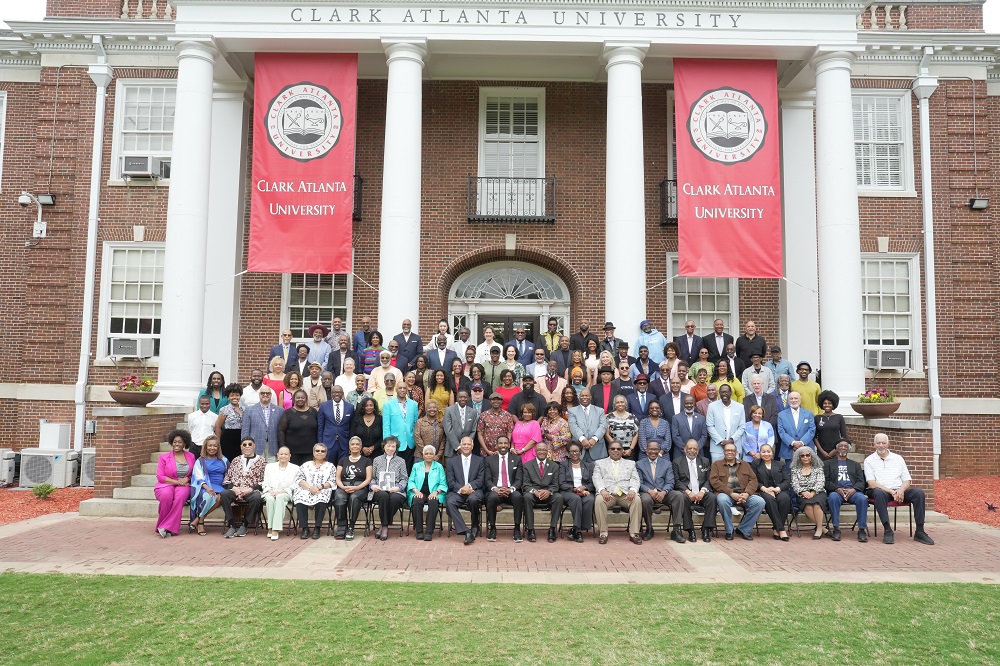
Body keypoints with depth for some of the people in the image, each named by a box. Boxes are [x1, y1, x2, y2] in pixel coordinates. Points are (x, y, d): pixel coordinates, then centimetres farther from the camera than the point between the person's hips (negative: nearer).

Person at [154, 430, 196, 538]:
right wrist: (177, 482, -10)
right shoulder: (164, 457, 7)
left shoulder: (191, 456, 14)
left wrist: (187, 479, -4)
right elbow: (160, 476, 0)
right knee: (166, 495, -38)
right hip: (166, 485, -1)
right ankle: (170, 528, -24)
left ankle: (166, 527, -31)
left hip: (184, 486, 1)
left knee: (181, 495, -36)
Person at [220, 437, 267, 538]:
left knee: (256, 497, -37)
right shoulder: (235, 460, 22)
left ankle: (245, 525, -16)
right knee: (224, 494, -30)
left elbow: (264, 481, 0)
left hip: (252, 491, -3)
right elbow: (227, 479, 16)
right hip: (235, 490, 3)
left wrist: (250, 489, -13)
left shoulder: (261, 461, 10)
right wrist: (234, 488, -5)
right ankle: (232, 525, -21)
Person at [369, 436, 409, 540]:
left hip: (395, 491, 0)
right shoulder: (377, 460, 20)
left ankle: (384, 527, -22)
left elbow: (404, 479, 10)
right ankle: (385, 526, -26)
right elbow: (372, 478, 15)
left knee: (395, 498, -37)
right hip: (379, 491, 0)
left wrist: (398, 488, -10)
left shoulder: (401, 461, 17)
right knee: (384, 496, -37)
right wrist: (373, 486, -7)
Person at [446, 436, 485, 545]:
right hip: (457, 491, 1)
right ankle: (466, 531, -35)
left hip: (474, 491, -1)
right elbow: (450, 482, 5)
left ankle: (475, 526, -8)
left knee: (473, 499, -36)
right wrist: (461, 489, -15)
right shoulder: (452, 462, 15)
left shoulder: (479, 460, 13)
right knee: (449, 502, -32)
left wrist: (469, 486, -16)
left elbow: (480, 480, 3)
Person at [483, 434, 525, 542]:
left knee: (518, 497, -34)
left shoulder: (517, 459, 14)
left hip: (511, 491, 0)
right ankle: (492, 528, -18)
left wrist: (511, 489, -15)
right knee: (492, 497, -36)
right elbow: (487, 480, 6)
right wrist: (495, 489, -16)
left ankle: (517, 529, -23)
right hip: (495, 491, 0)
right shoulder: (490, 460, 14)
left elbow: (518, 479, 6)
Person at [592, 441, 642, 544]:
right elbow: (597, 479, 6)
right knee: (599, 500, -34)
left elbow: (635, 480, 12)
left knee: (637, 500, -30)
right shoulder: (600, 463, 22)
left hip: (625, 494, 1)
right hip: (607, 493, -1)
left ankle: (634, 533, -24)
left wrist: (632, 490, -12)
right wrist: (602, 490, -16)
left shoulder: (630, 464, 25)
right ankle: (603, 533, -25)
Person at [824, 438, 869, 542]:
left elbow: (861, 481, 13)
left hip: (853, 491, 1)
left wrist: (853, 489, -10)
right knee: (833, 498, -37)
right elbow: (826, 481, 8)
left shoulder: (855, 465, 28)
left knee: (862, 499, -33)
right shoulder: (828, 463, 21)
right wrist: (837, 489, -12)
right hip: (836, 491, -1)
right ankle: (836, 529, -31)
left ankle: (862, 529, -28)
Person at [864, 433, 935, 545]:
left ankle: (919, 532, -22)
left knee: (919, 492, -24)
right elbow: (872, 483, -5)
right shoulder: (869, 460, 7)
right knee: (878, 493, -39)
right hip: (882, 491, -3)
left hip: (899, 491, 3)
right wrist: (891, 491, -17)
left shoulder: (898, 458, 17)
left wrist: (901, 490, -11)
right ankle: (888, 531, -36)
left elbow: (907, 480, 12)